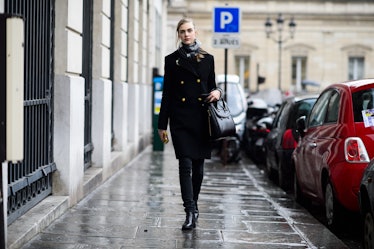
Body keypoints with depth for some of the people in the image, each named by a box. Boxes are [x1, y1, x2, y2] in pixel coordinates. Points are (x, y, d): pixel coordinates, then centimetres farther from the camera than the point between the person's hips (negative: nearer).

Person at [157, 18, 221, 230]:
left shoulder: (207, 59, 9)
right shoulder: (172, 60, 5)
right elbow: (167, 94, 5)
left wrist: (217, 92, -9)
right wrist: (162, 124, 3)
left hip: (202, 119, 2)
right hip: (181, 119, -2)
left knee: (198, 166, 8)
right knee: (185, 165, -11)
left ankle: (193, 205, 26)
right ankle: (190, 212, -14)